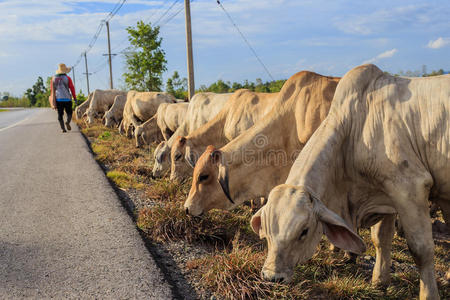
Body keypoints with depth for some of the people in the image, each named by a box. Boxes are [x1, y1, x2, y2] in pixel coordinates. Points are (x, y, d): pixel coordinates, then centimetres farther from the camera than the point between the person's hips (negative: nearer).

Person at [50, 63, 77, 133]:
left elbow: (52, 89, 11)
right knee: (69, 113, 8)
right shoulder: (67, 78, -4)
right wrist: (75, 98, -1)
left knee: (60, 114, 6)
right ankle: (68, 122, -20)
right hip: (67, 99, -2)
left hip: (58, 99, 2)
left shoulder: (53, 78, 5)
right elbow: (72, 88, -7)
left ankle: (63, 128, -4)